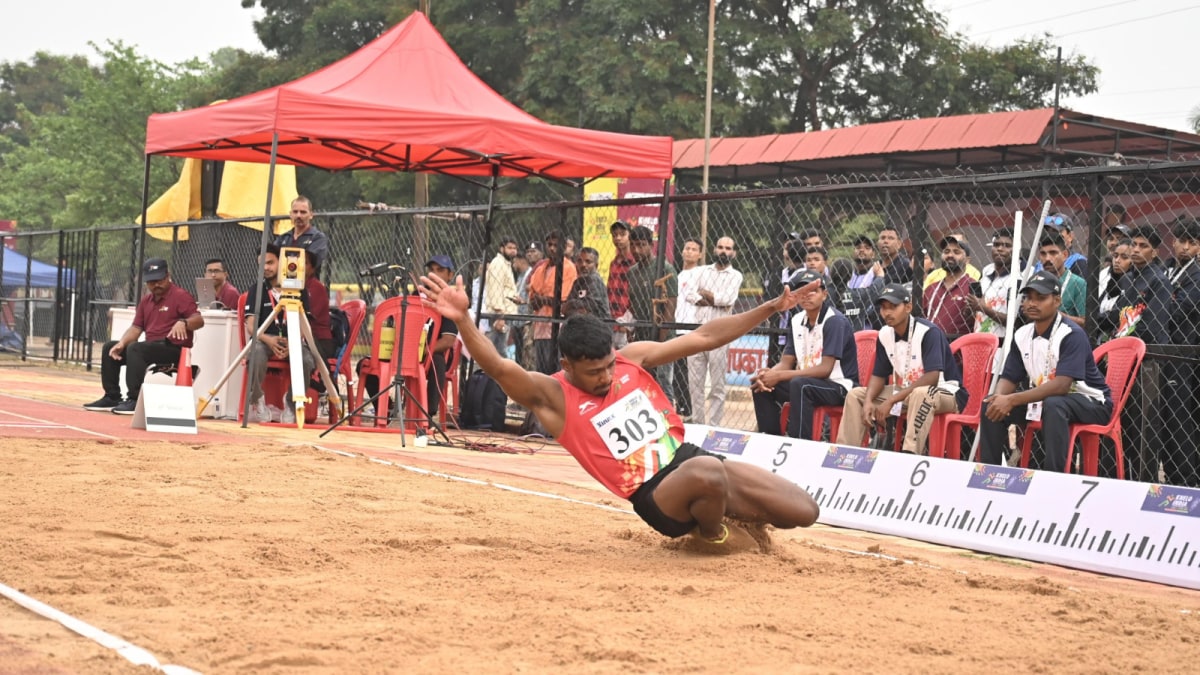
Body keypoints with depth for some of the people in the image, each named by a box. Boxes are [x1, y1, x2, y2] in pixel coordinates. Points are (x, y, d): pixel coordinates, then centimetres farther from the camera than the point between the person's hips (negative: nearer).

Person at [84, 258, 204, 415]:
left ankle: (135, 400, -33)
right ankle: (112, 397, 7)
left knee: (135, 348, -32)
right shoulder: (146, 300, 16)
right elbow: (136, 328, 13)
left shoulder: (180, 296, -7)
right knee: (109, 347, 7)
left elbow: (199, 320, -18)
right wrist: (121, 344, -6)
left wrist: (183, 322, -40)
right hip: (151, 346, 9)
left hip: (174, 349, -9)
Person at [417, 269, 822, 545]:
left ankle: (728, 516, 23)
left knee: (803, 513, -3)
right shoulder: (553, 397, -10)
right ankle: (712, 536, -6)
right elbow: (499, 368, -26)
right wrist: (463, 321, -43)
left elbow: (704, 338, 7)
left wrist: (771, 308, 3)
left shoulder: (633, 357, 4)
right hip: (658, 498, -5)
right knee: (705, 473, -40)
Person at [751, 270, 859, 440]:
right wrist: (769, 374, -18)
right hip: (808, 382, 8)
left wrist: (779, 376, -25)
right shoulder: (797, 320, 7)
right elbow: (786, 362, 7)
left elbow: (825, 369, -22)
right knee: (760, 382, -4)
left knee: (799, 384, -35)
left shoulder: (835, 321, -16)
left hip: (839, 386, -8)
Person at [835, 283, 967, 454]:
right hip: (906, 392, 7)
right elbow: (878, 375, 5)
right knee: (855, 395, -1)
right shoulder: (884, 335, -1)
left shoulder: (928, 332, -22)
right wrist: (868, 401, -17)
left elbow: (932, 377, -30)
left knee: (920, 394, -41)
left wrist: (891, 401, -32)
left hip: (945, 392, -7)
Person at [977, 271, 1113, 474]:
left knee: (1053, 405, -38)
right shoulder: (1022, 335, 0)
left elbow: (1061, 385, -32)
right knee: (992, 405, -7)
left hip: (1091, 403, -7)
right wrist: (1000, 398, -23)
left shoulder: (1072, 334, -22)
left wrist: (1012, 400, -36)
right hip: (1044, 398, 7)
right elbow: (1009, 378, 2)